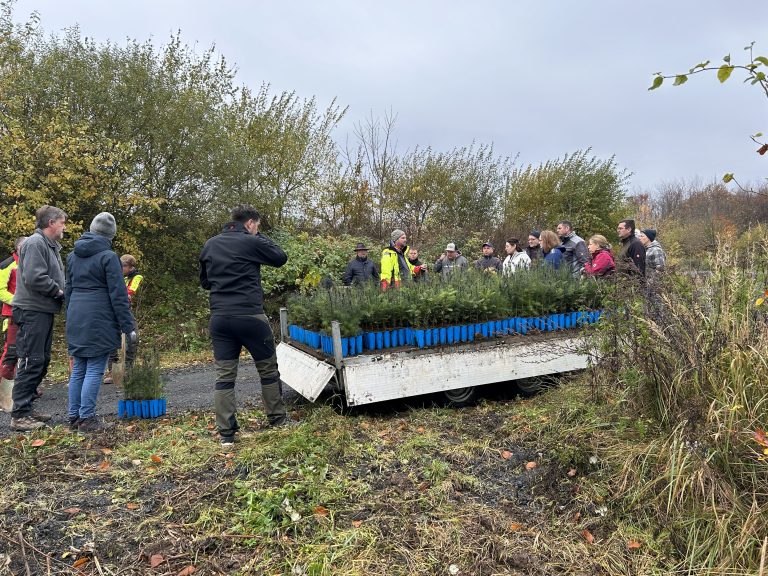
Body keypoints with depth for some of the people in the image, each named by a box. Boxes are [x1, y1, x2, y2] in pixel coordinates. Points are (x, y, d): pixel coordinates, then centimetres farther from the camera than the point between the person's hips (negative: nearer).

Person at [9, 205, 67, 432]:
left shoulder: (51, 246, 18)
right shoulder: (35, 243, -13)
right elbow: (34, 278, -23)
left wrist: (63, 290, 3)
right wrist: (60, 291, -12)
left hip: (44, 311, 10)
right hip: (32, 311, -10)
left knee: (42, 361, 14)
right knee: (31, 362, -7)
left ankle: (28, 407, 23)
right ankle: (20, 415, -1)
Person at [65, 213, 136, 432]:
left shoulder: (73, 255, 13)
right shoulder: (108, 256, -10)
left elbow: (69, 290, 20)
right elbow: (118, 295, -12)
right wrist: (128, 327, -9)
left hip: (76, 320, 7)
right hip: (99, 321, -7)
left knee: (78, 368, 13)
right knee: (94, 370, -2)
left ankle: (74, 416, 19)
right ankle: (87, 418, 0)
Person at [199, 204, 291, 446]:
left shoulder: (210, 245, 13)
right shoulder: (251, 242, -6)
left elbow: (204, 282, 22)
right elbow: (281, 258, 7)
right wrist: (259, 236, 13)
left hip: (219, 318, 5)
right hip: (250, 317, -5)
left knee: (224, 376, 7)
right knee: (268, 370, 12)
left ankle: (226, 433, 8)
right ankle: (278, 420, 23)